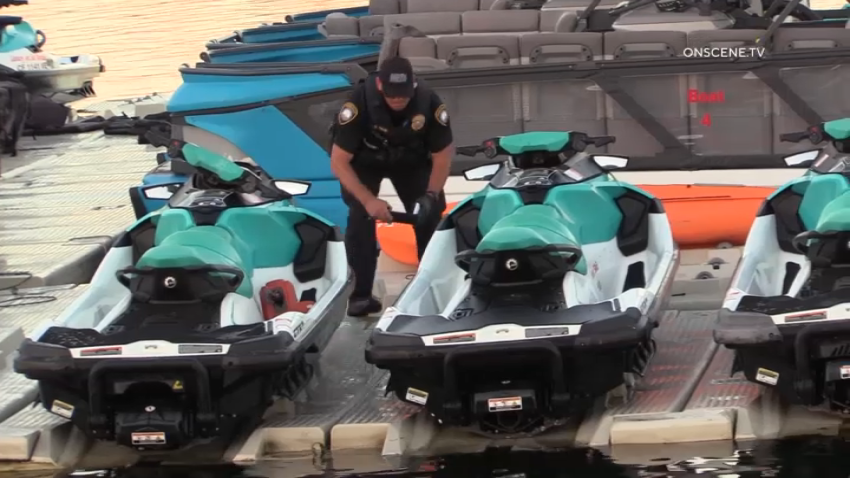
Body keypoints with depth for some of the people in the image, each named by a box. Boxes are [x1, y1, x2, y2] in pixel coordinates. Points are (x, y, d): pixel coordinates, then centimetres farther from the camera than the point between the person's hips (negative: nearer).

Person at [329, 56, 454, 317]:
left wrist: (431, 193, -27)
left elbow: (442, 155, -14)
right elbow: (338, 162, -31)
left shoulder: (429, 102, -30)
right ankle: (361, 295, -16)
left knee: (431, 212, -10)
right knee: (361, 217, -22)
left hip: (411, 159, 3)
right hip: (363, 161, -3)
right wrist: (369, 199, -39)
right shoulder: (359, 103, -37)